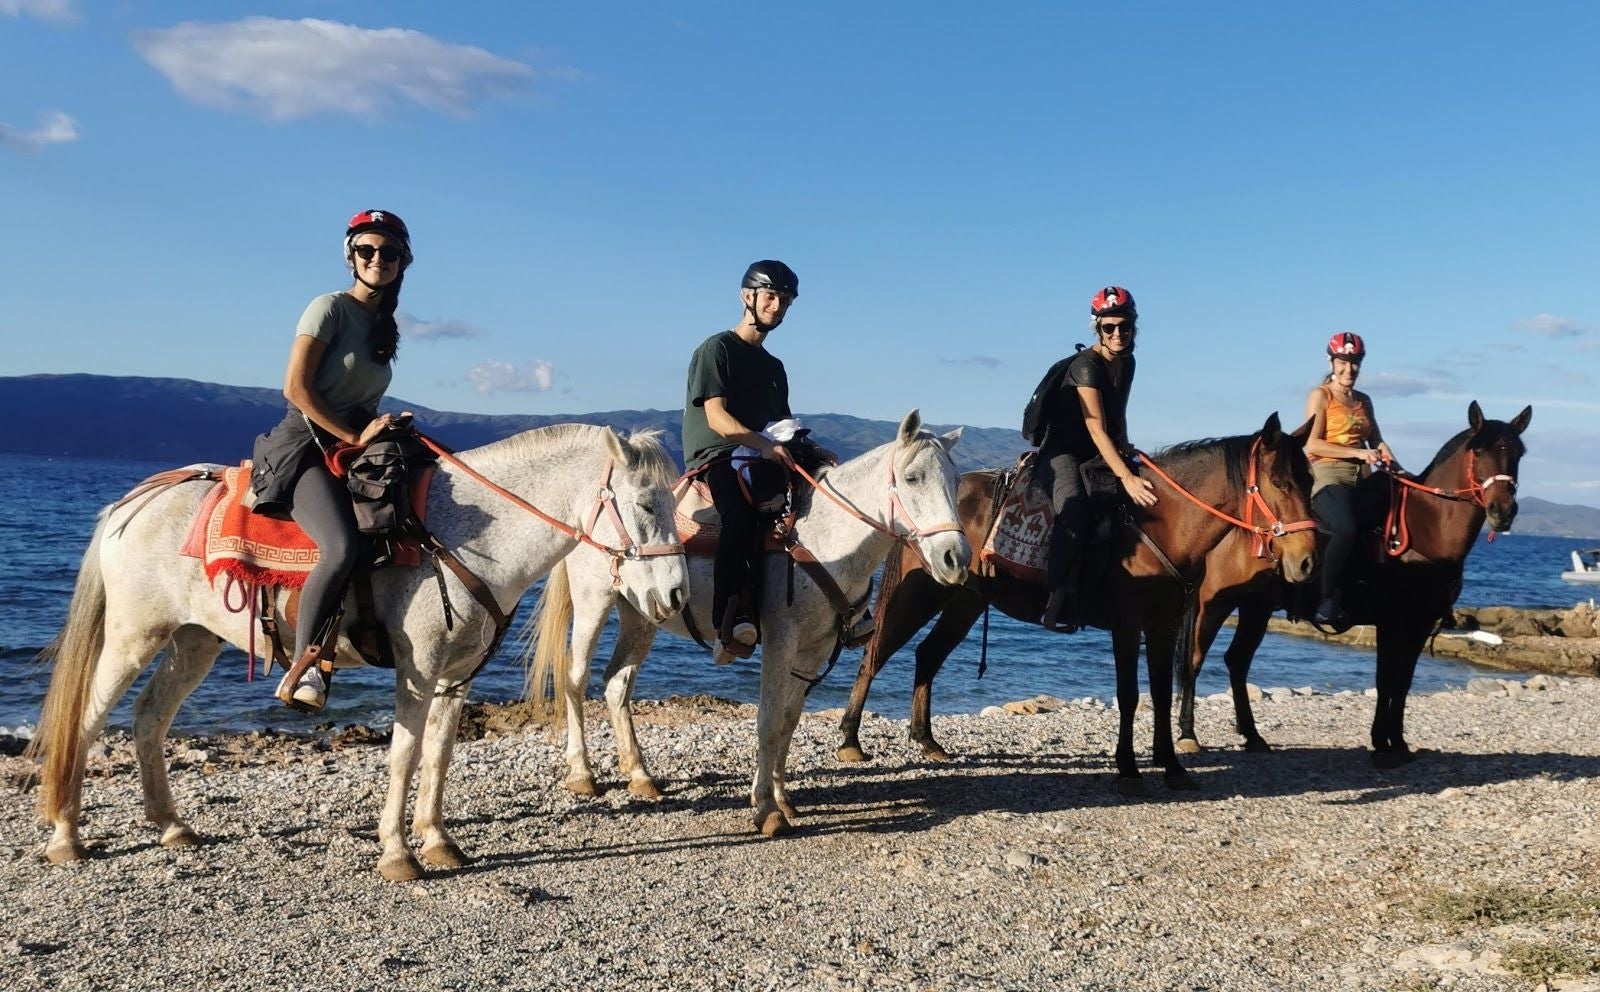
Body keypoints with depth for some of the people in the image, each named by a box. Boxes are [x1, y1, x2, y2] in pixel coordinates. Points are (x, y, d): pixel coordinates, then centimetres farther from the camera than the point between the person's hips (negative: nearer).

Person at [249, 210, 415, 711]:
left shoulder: (385, 326, 18)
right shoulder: (330, 308, -4)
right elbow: (295, 388, -13)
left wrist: (384, 426, 4)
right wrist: (353, 438, -14)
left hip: (354, 454, 9)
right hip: (305, 445, -9)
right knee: (342, 546, -32)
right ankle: (301, 669, -25)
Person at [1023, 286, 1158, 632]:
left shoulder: (1126, 363, 8)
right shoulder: (1086, 365, -19)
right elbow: (1096, 429, -27)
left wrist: (1127, 456, 7)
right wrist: (1126, 478, -34)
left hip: (1096, 456, 10)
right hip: (1060, 453, -10)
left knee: (1154, 496, 0)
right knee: (1074, 508, -37)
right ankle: (1058, 600, -39)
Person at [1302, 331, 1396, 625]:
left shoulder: (1364, 401, 22)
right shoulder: (1321, 396, 3)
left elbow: (1376, 440, 26)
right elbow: (1312, 444, -7)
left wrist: (1391, 463, 2)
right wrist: (1357, 453, -16)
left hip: (1360, 479, 7)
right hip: (1328, 476, -7)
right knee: (1346, 529, -34)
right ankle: (1328, 601, -24)